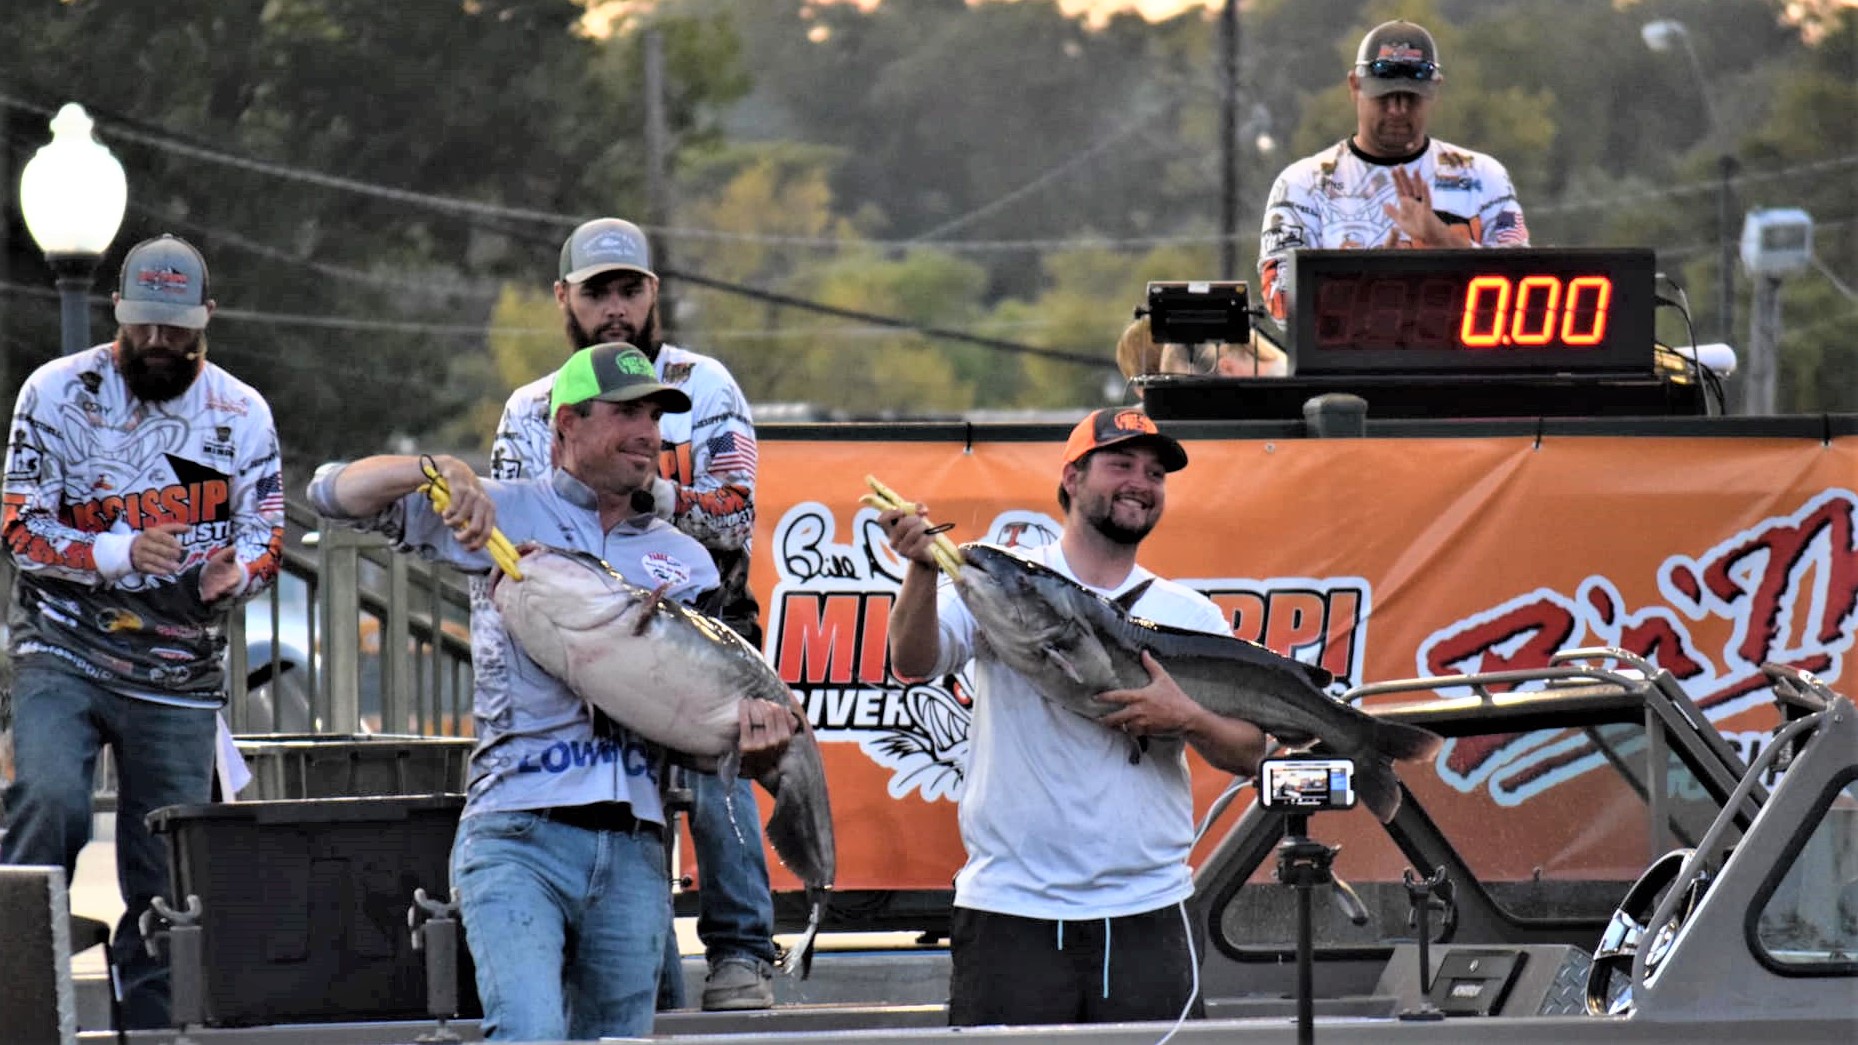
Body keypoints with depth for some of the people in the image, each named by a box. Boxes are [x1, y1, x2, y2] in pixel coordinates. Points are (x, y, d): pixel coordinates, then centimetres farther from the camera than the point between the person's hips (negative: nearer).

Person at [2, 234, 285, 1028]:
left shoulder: (242, 414, 7)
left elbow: (265, 537, 9)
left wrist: (235, 570, -16)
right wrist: (119, 554, -21)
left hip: (179, 675, 3)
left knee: (165, 876, 4)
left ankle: (151, 1026, 13)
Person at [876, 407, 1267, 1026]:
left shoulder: (1190, 615, 11)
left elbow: (1249, 753, 9)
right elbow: (912, 663, -12)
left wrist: (1187, 721, -12)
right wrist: (924, 567, -29)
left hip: (1147, 916, 3)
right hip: (1011, 912, -2)